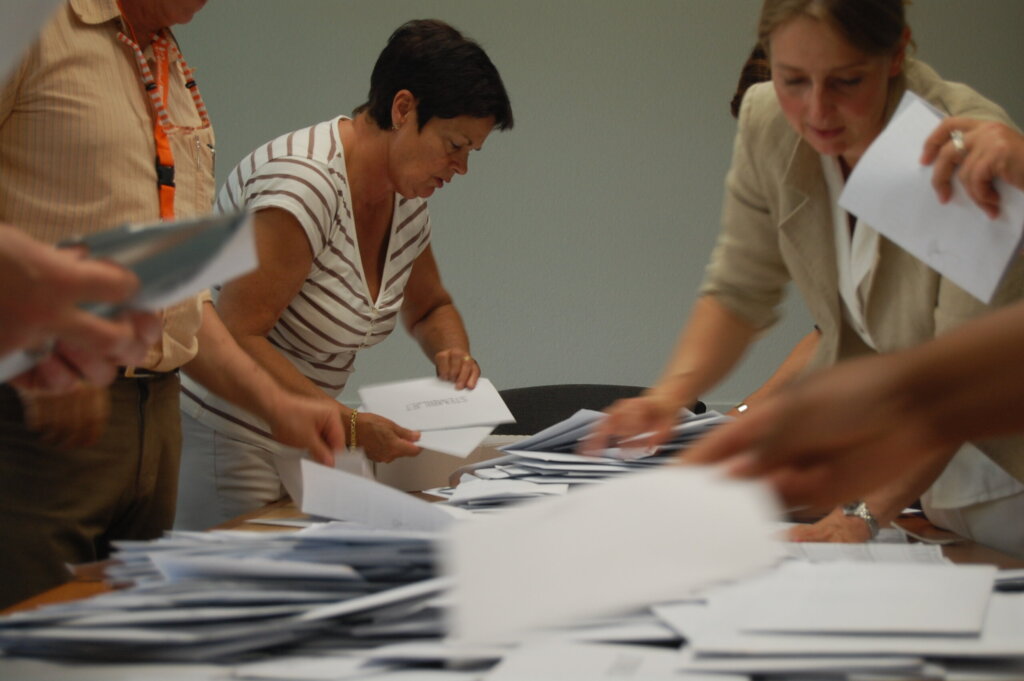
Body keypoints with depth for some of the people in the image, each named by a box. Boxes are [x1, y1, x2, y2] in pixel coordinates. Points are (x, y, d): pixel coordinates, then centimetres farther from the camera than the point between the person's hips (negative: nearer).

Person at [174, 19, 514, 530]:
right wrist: (349, 425, -27)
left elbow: (429, 308, 26)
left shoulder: (406, 201, 6)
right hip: (222, 436, -8)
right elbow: (236, 338, -25)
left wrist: (453, 353, 2)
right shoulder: (305, 181, -21)